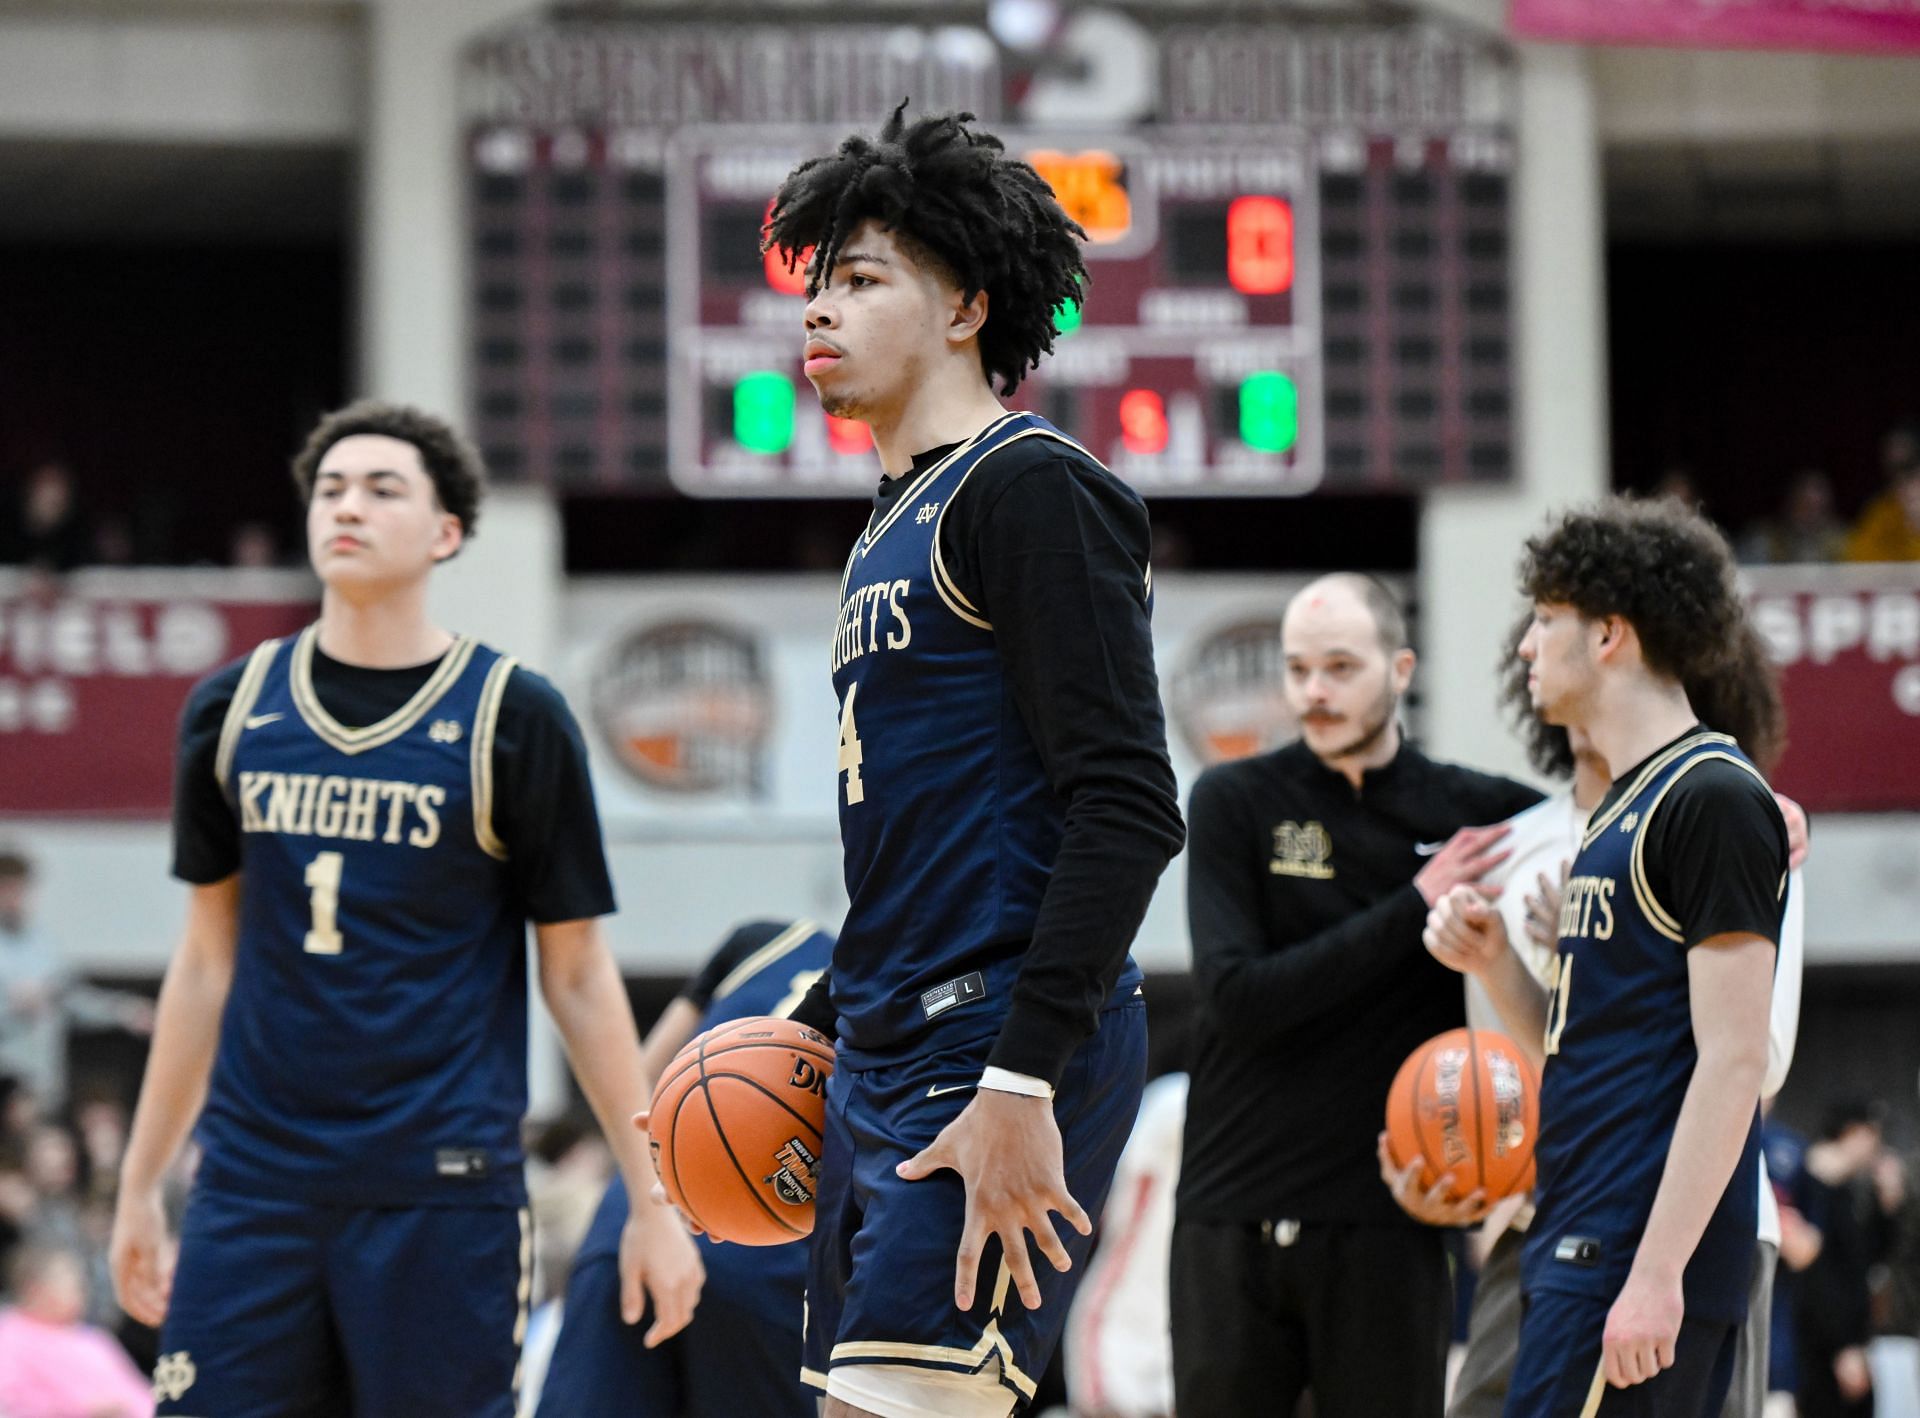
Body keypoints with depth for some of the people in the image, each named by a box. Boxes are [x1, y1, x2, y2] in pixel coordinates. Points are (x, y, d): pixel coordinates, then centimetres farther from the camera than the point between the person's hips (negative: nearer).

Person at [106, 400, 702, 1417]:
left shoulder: (512, 717, -1)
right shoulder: (231, 710, 9)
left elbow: (577, 978, 2)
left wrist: (652, 1201, -1)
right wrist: (139, 1185, 15)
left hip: (440, 1191, -3)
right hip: (254, 1184, 3)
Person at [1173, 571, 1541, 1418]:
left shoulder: (1474, 813, 5)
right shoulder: (1234, 803, 1)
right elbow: (1236, 998, -9)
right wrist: (1413, 909, -12)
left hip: (1384, 1226, 0)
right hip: (1232, 1221, 0)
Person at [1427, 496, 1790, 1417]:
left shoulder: (1714, 799, -10)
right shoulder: (1620, 810, 20)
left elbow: (1733, 1061, -16)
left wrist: (1656, 1272, -22)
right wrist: (1492, 962, 5)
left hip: (1640, 1252, -10)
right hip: (1582, 1241, 10)